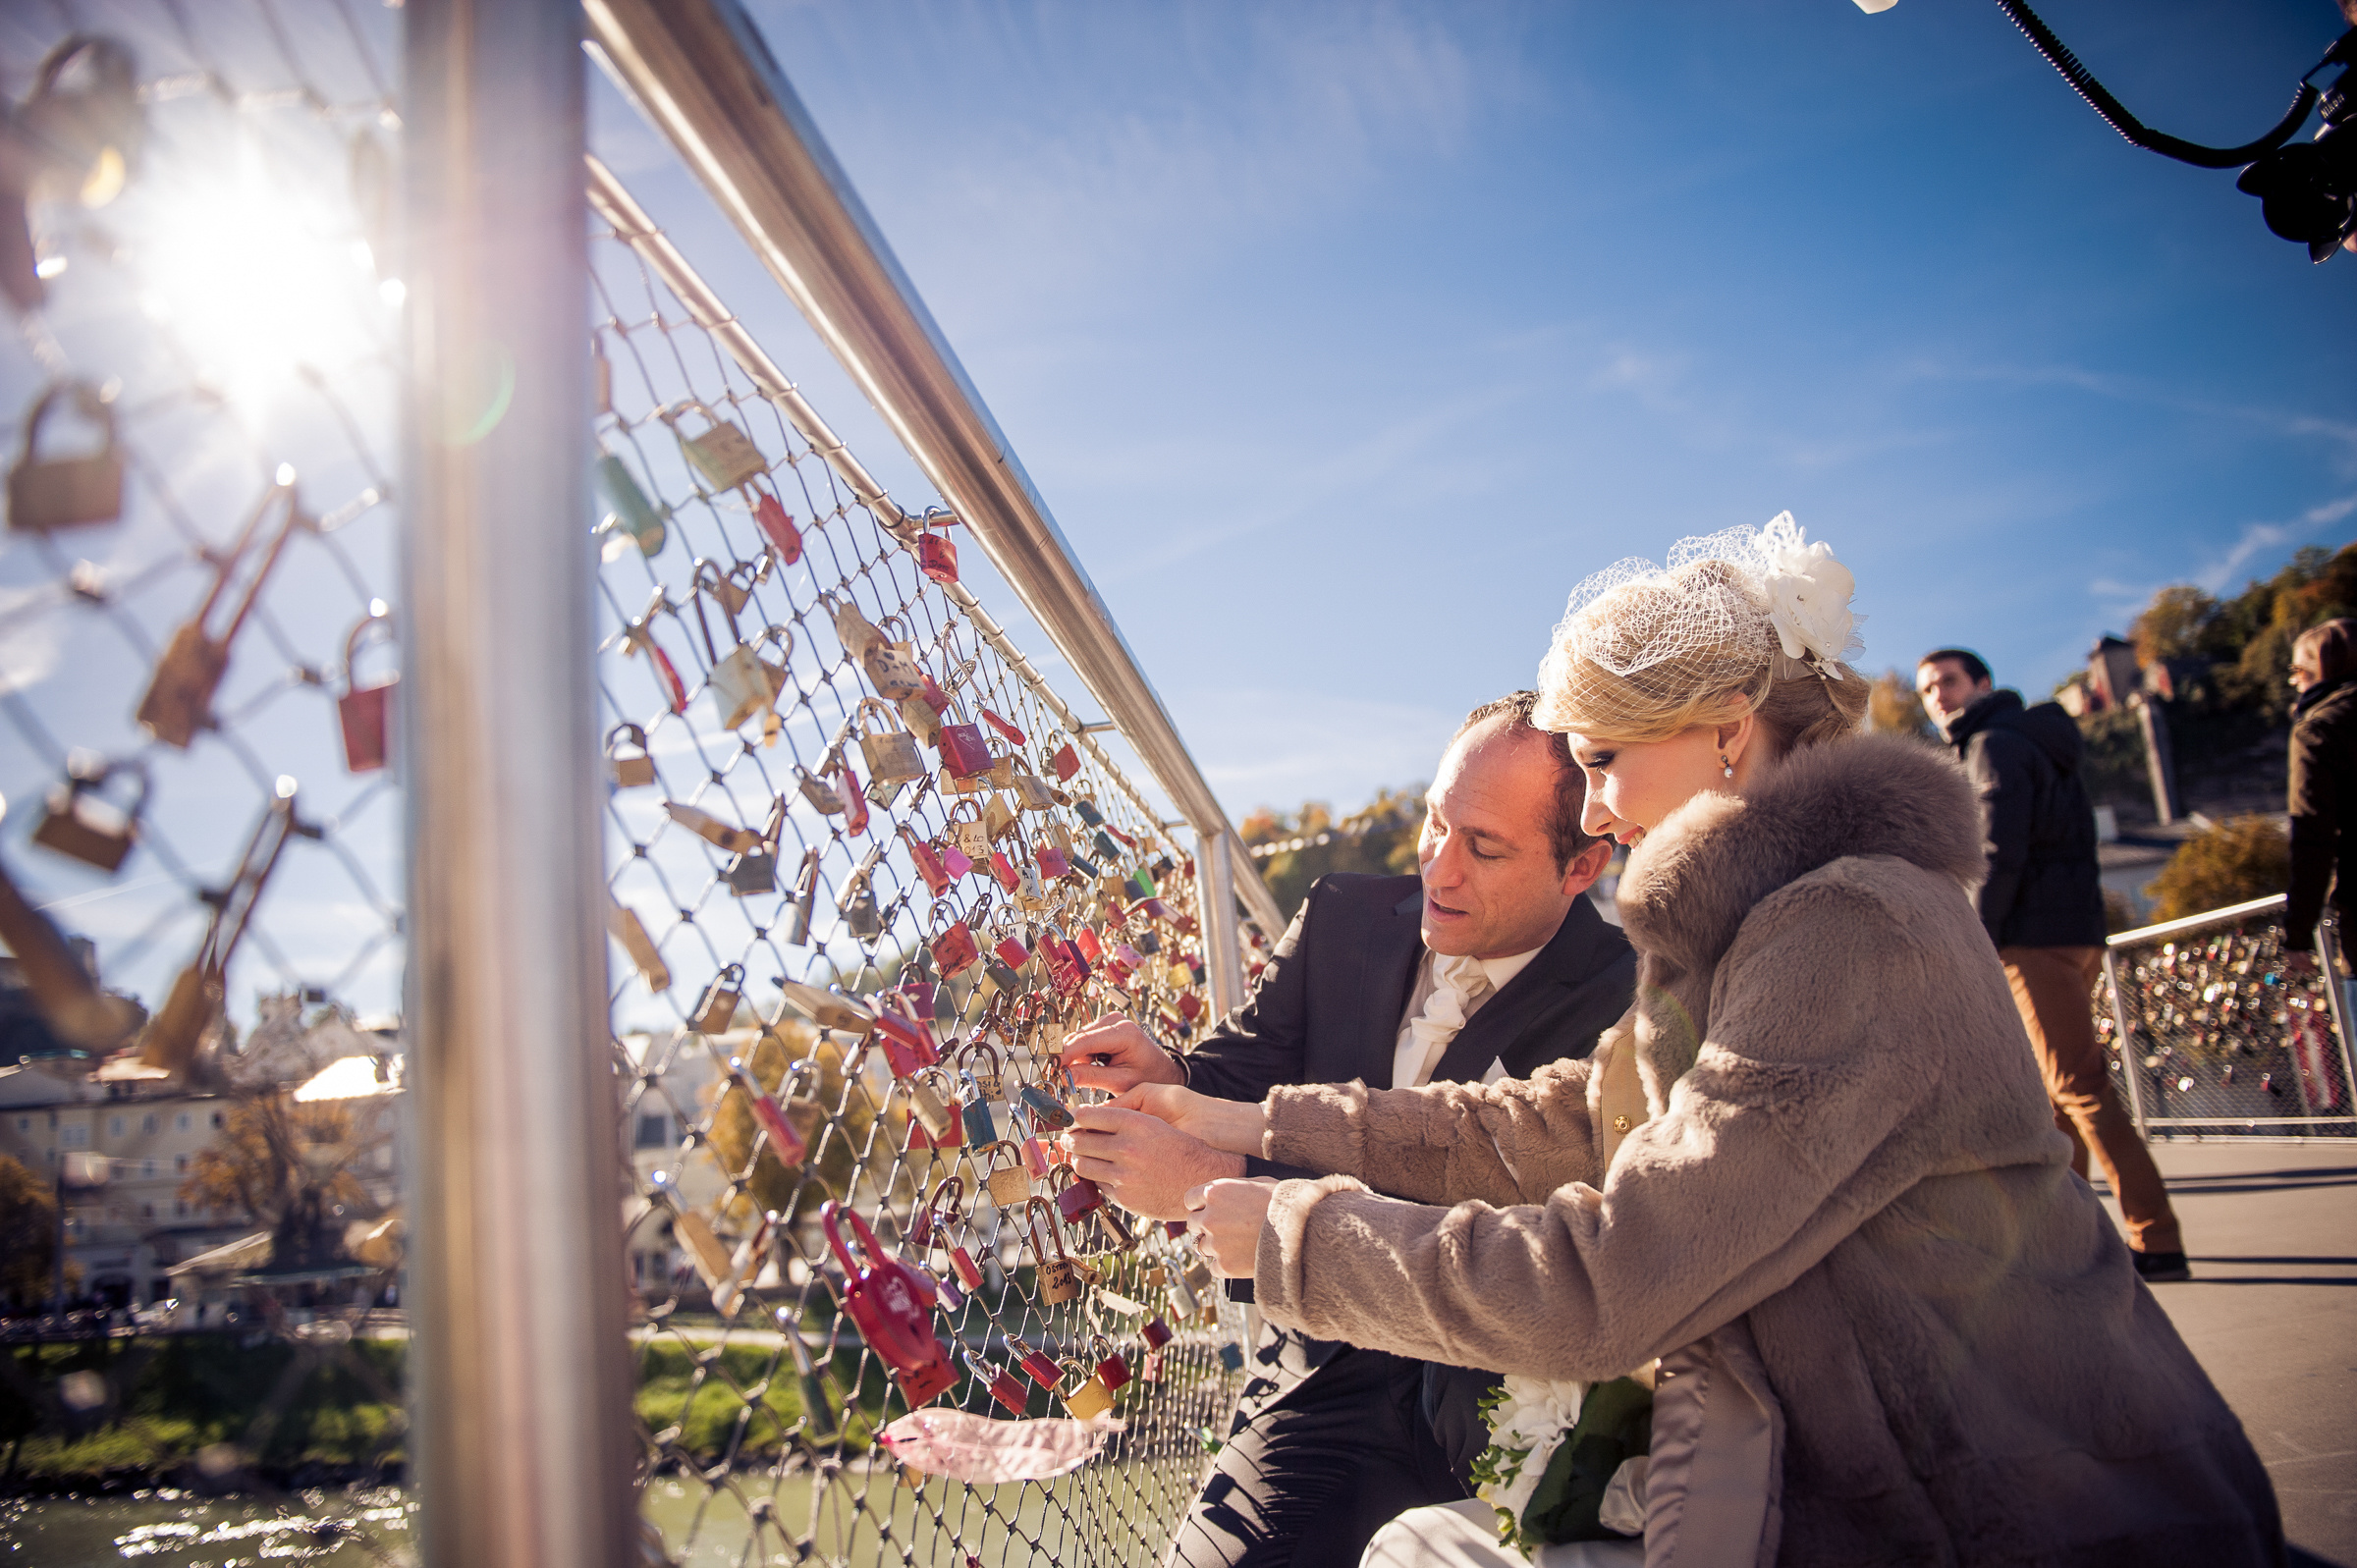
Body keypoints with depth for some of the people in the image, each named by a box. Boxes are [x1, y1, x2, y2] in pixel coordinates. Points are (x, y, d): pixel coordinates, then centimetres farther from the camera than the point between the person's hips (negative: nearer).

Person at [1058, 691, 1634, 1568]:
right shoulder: (1344, 920, 2)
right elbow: (1236, 1078, 5)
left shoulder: (1616, 1009, -17)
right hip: (1334, 1389, 4)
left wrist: (1211, 1182, -32)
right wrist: (1167, 1082, -20)